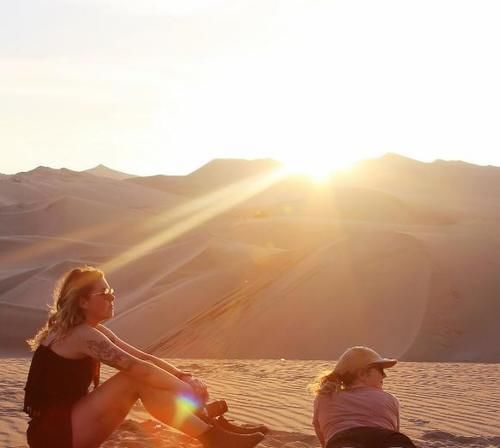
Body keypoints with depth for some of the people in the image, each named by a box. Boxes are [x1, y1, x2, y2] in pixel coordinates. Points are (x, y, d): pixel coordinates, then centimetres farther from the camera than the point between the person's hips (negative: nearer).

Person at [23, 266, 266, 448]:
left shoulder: (94, 331, 11)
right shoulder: (82, 335, -19)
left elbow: (143, 357, 8)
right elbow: (136, 366, -22)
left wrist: (184, 376, -6)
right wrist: (187, 388, -14)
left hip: (68, 423, 9)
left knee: (142, 380, -4)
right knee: (135, 379, -19)